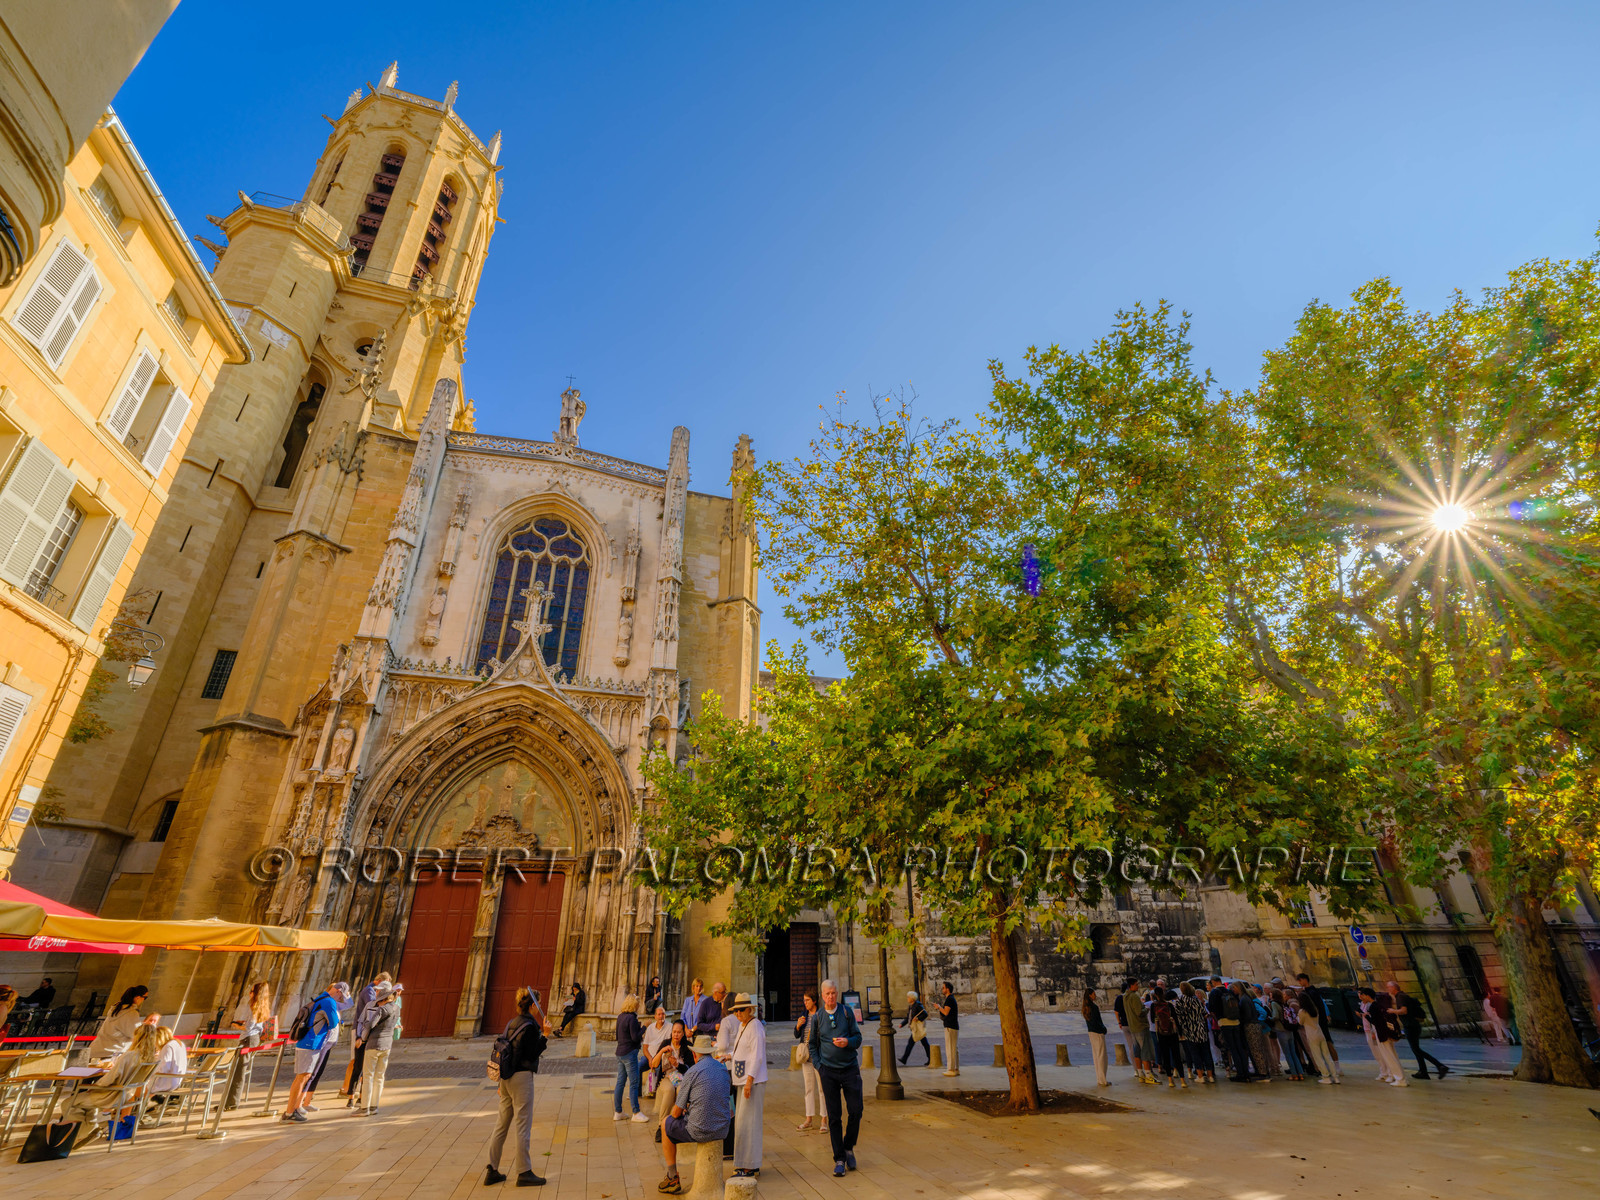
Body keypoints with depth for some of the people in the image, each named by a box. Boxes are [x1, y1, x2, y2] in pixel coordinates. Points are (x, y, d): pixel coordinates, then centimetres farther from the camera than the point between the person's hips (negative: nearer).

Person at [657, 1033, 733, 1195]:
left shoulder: (692, 1072, -12)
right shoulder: (723, 1069, 5)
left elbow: (676, 1112, -6)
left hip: (699, 1131, -5)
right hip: (723, 1129, 5)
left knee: (666, 1123, 21)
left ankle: (673, 1180, 23)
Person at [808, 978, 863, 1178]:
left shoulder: (847, 1012, 0)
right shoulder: (817, 1017, 2)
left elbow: (858, 1037, 2)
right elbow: (812, 1044, 10)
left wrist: (848, 1042, -18)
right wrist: (818, 1065, -1)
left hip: (850, 1068, 0)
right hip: (828, 1071, 0)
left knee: (855, 1110, -2)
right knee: (834, 1116, 2)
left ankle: (848, 1147, 23)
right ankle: (839, 1159, 14)